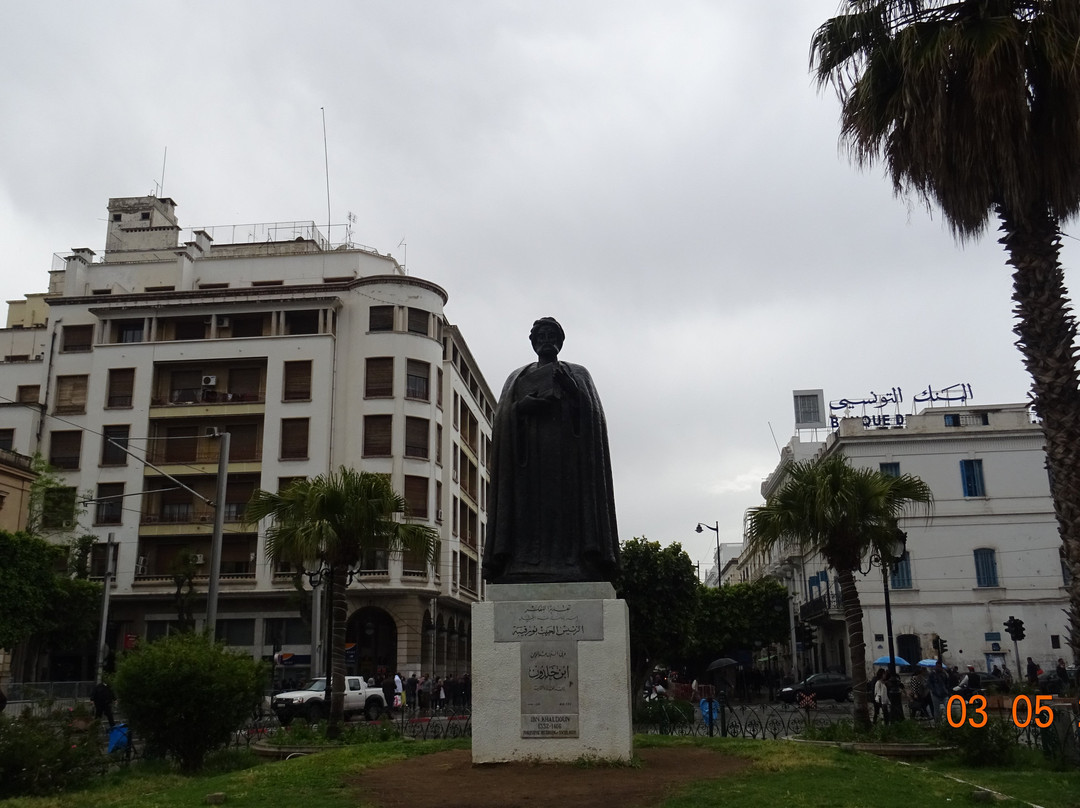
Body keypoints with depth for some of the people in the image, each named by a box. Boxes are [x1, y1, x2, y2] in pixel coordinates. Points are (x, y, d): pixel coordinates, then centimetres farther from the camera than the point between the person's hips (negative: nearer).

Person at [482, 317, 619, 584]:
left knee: (567, 505, -14)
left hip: (567, 450, -1)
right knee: (528, 507, -13)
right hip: (528, 451, 1)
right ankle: (526, 563, -20)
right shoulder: (518, 377, 24)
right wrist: (523, 406, -11)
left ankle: (571, 562, -21)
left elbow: (591, 412, 6)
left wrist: (571, 389, -10)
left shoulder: (578, 374, 20)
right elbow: (504, 415, 9)